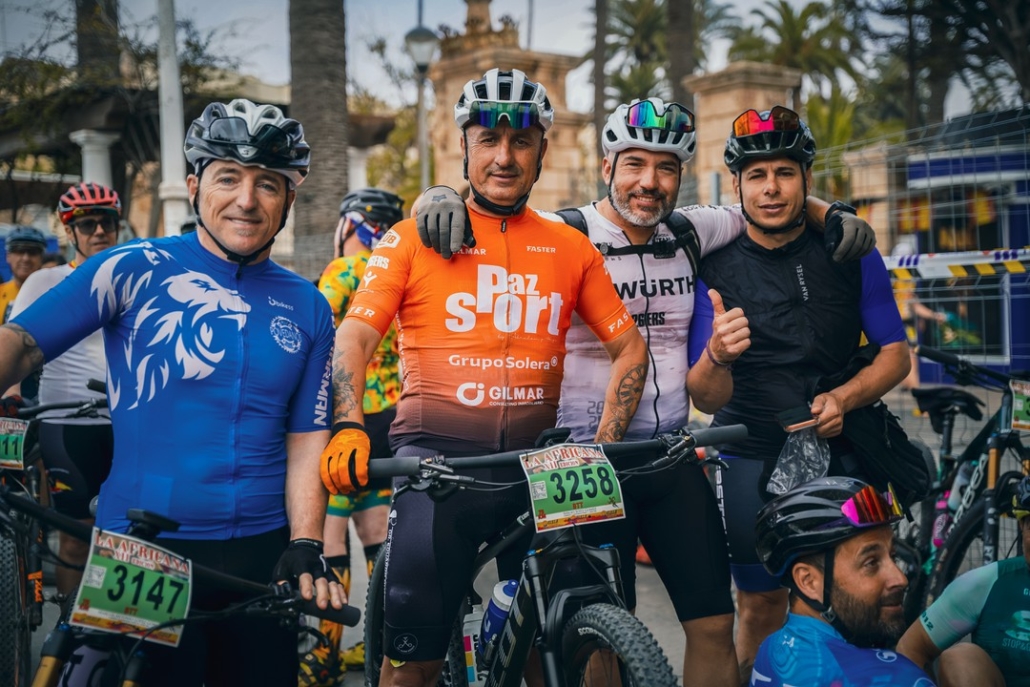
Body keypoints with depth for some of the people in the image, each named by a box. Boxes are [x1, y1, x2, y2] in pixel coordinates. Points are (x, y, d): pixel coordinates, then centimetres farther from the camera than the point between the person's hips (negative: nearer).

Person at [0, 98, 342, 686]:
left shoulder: (308, 307, 7)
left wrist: (306, 546, -6)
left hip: (261, 553, 3)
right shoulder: (135, 269, -3)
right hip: (140, 552, -3)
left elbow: (306, 438, 6)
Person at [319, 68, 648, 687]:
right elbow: (354, 337, -2)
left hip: (538, 459, 3)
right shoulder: (414, 239, 5)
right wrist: (348, 428, -19)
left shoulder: (570, 248, 11)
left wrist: (606, 443, 0)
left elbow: (629, 347, 13)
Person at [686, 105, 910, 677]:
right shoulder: (715, 270, -5)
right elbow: (706, 398, -10)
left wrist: (844, 398, -16)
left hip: (842, 452, 1)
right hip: (753, 461, -1)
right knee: (762, 609, 1)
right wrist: (717, 357, -33)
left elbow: (896, 354, 4)